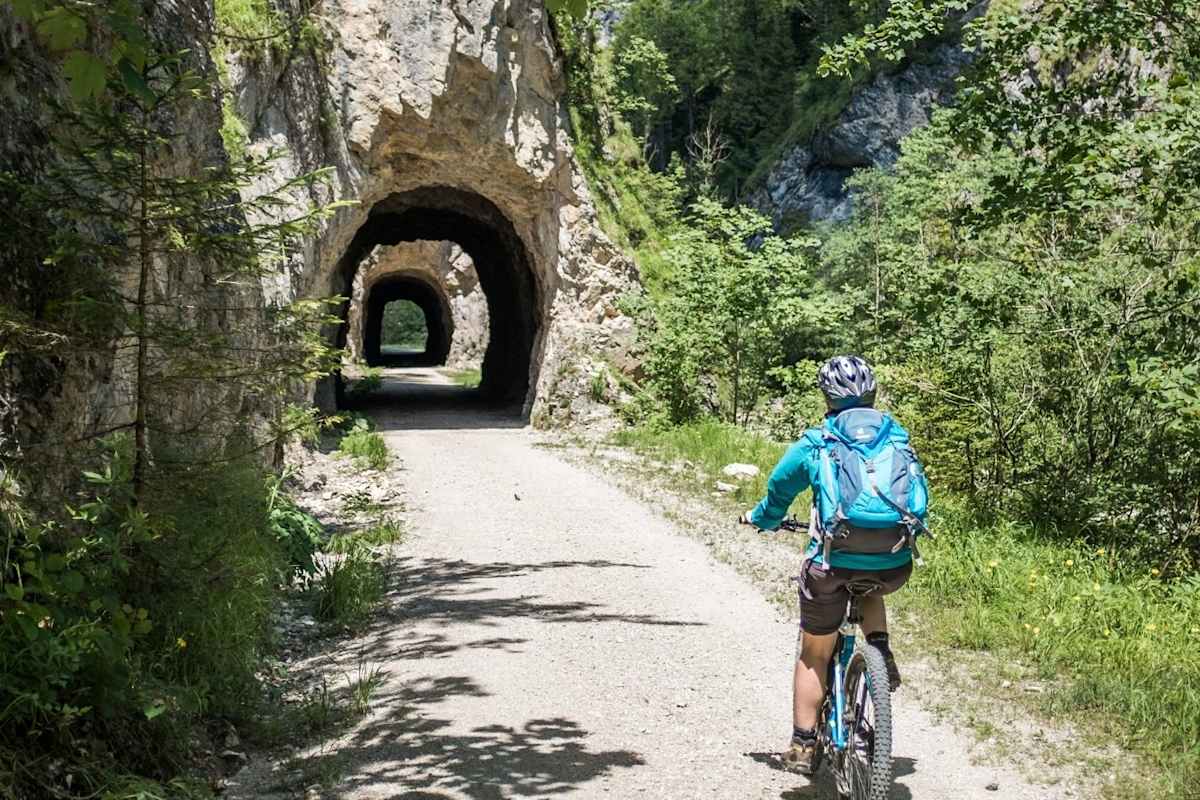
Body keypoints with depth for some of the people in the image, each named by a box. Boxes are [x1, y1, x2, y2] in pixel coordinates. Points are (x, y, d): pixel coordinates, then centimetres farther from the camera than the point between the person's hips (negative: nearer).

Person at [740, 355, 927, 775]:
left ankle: (803, 746, 21)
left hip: (835, 562, -3)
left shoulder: (816, 442, 7)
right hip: (896, 565, 3)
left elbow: (779, 491, 19)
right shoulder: (898, 437, 14)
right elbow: (919, 492, 26)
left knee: (813, 657, 16)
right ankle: (881, 653, 18)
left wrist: (761, 518, 40)